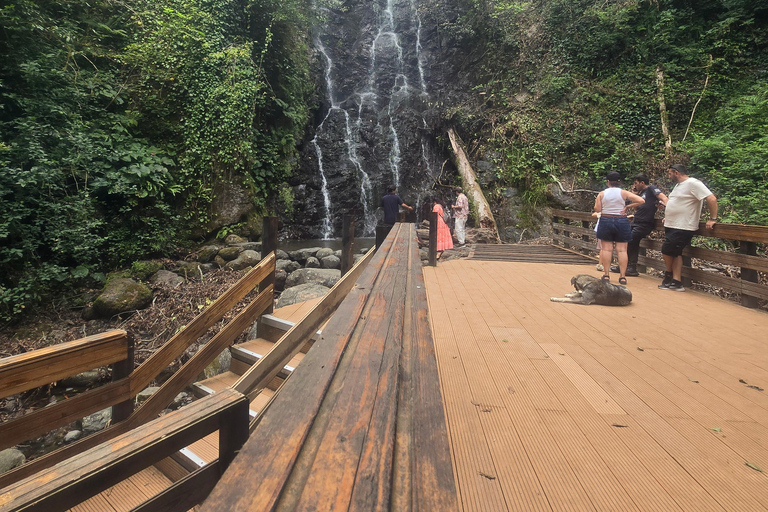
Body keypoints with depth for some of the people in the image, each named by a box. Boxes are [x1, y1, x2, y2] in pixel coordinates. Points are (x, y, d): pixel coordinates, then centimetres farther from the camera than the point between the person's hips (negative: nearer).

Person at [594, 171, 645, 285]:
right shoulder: (624, 193, -3)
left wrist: (596, 201, 15)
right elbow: (641, 200, -9)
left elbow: (597, 209, -3)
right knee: (622, 250, 2)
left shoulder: (602, 194, -2)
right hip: (621, 222, 0)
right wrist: (627, 206, 1)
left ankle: (606, 274, 6)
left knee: (606, 249, 5)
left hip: (606, 221, 0)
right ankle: (622, 276, 3)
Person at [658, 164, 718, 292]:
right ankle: (676, 282, 11)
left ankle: (669, 275, 19)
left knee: (667, 251, -4)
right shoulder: (678, 185, 16)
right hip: (672, 226, 10)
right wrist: (668, 217, 24)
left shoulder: (693, 183, -15)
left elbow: (712, 199, -20)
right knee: (675, 254, 8)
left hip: (683, 228, -10)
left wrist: (713, 219, -20)